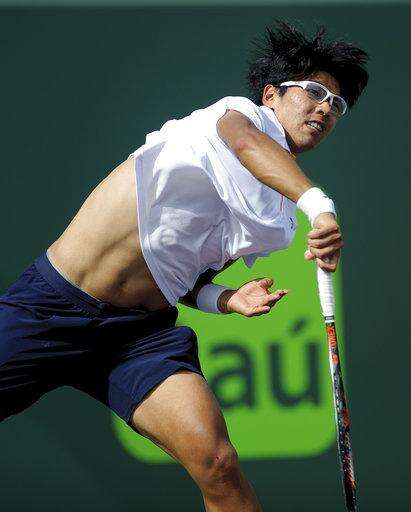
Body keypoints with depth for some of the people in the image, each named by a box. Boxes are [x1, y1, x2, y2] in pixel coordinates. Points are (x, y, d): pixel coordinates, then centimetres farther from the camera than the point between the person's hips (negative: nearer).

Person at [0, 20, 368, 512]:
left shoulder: (281, 221, 18)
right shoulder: (246, 112, 0)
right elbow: (243, 141, -27)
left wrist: (224, 299, 0)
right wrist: (318, 202, -45)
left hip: (140, 331, 5)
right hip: (51, 301, -5)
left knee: (218, 465, -20)